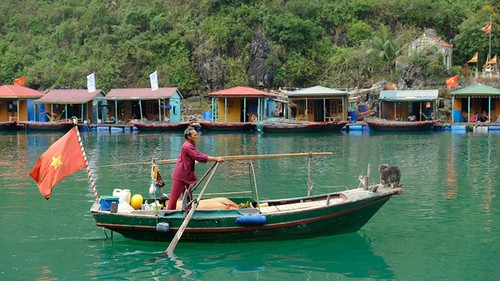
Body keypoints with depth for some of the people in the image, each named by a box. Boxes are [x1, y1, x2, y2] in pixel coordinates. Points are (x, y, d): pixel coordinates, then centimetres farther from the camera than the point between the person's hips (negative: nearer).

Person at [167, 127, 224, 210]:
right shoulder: (187, 146, -18)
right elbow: (200, 157, -25)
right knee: (174, 197, -5)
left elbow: (201, 155, 14)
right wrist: (215, 159, -23)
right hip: (180, 176, -11)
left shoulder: (191, 145, 17)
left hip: (187, 175, 11)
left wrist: (215, 159, 5)